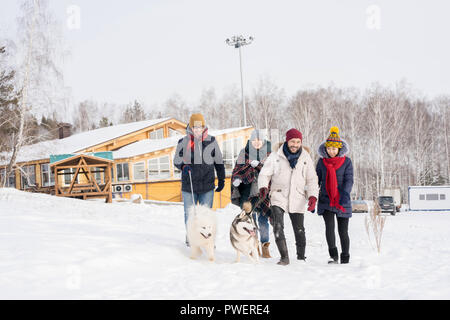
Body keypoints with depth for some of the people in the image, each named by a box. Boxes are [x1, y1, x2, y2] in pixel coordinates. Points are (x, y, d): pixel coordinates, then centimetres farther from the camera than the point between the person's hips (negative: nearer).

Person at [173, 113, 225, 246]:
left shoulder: (211, 141, 2)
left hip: (207, 185, 0)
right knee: (189, 213, 7)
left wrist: (221, 180, 13)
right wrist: (184, 166, -15)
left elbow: (219, 162, 11)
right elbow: (176, 160, 7)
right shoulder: (183, 142, -3)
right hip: (188, 185, 0)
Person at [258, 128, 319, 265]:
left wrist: (312, 196, -5)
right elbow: (264, 174, 2)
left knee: (299, 231, 8)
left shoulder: (306, 158, 6)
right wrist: (263, 187, -18)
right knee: (278, 228, -19)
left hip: (297, 200, 2)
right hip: (278, 197, -2)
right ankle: (284, 257, -12)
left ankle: (301, 257, 25)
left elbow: (312, 179, 9)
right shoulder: (275, 156, -1)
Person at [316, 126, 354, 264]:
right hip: (326, 201, 1)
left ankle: (345, 259, 17)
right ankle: (333, 255, -15)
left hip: (342, 201, -1)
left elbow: (349, 180, -8)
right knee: (329, 226, -18)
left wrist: (346, 193, -27)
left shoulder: (346, 161, -1)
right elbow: (317, 180, 13)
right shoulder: (322, 161, 6)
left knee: (343, 231, 4)